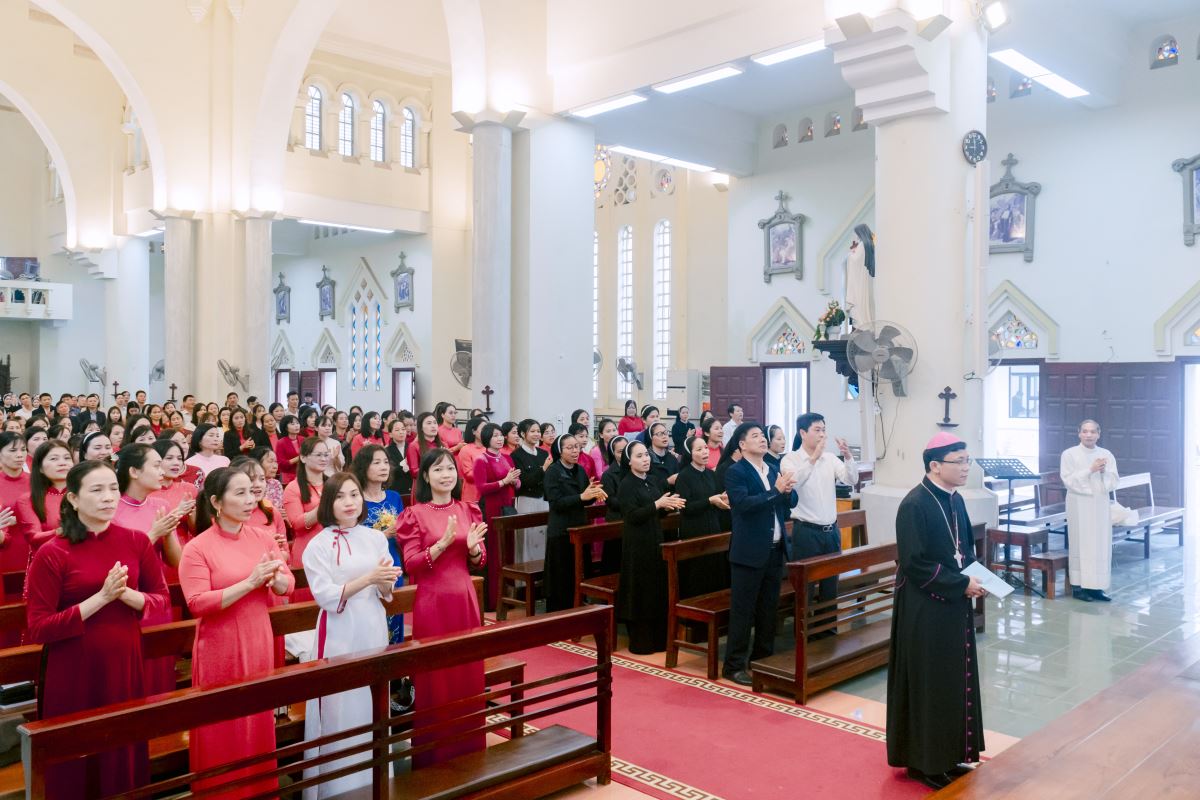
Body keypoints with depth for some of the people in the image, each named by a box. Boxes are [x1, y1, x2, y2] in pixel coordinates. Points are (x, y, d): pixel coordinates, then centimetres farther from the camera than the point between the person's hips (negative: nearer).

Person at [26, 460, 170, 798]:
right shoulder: (52, 554, -12)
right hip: (73, 671, -3)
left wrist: (126, 594, -16)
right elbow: (38, 629, -13)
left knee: (126, 752, 15)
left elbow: (162, 599, 4)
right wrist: (102, 597, -22)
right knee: (76, 764, 10)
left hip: (125, 662, 3)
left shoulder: (137, 542, -2)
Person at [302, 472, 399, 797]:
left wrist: (385, 584, -15)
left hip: (373, 631, 4)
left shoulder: (376, 538, 4)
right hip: (340, 635, -4)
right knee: (341, 711, 1)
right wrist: (368, 578, -22)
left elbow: (385, 593, 8)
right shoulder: (319, 545, -8)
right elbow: (326, 596, -16)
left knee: (373, 706, 12)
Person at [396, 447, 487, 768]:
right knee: (435, 675, 2)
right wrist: (443, 544, -23)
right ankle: (434, 754, 18)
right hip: (432, 601, -4)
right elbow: (410, 565, -11)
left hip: (464, 599, 4)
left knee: (469, 671, 9)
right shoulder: (415, 514, -5)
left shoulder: (468, 510, 7)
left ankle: (469, 747, 26)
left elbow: (478, 563, 10)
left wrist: (473, 548, -12)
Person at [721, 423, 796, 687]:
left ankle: (763, 659, 28)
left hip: (775, 549, 7)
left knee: (769, 609, 15)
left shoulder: (774, 470, 13)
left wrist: (787, 491, -11)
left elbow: (791, 501, 10)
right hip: (749, 552, -7)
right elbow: (743, 503, -23)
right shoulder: (736, 472, -9)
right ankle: (735, 665, 8)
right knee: (742, 610, 0)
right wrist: (775, 491, -23)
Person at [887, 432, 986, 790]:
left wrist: (974, 579, -1)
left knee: (955, 680, 16)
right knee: (927, 683, 3)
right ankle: (923, 760, 17)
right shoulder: (914, 504, -20)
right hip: (925, 609, -8)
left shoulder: (955, 500, 6)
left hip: (954, 606, 9)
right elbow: (914, 563, -22)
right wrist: (962, 584, -19)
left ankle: (949, 753, 31)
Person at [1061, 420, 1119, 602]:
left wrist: (1104, 472, -13)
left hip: (1101, 505, 4)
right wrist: (1090, 470, -17)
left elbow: (1113, 483, 6)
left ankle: (1096, 586, 12)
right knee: (1080, 545, -2)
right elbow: (1069, 480, -10)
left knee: (1101, 546, 4)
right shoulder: (1069, 454, -2)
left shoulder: (1107, 455, 8)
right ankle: (1078, 587, 4)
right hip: (1080, 506, -4)